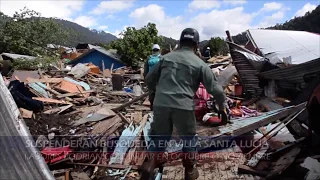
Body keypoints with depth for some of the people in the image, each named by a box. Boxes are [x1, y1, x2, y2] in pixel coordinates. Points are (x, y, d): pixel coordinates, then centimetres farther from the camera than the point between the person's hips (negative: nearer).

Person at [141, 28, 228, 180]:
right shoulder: (200, 64, 5)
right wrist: (222, 107, 18)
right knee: (189, 140, 19)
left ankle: (151, 164, 7)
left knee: (159, 137, 20)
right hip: (184, 106, -2)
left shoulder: (166, 57, 13)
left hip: (160, 104, 2)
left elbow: (149, 80, 19)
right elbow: (215, 89, 3)